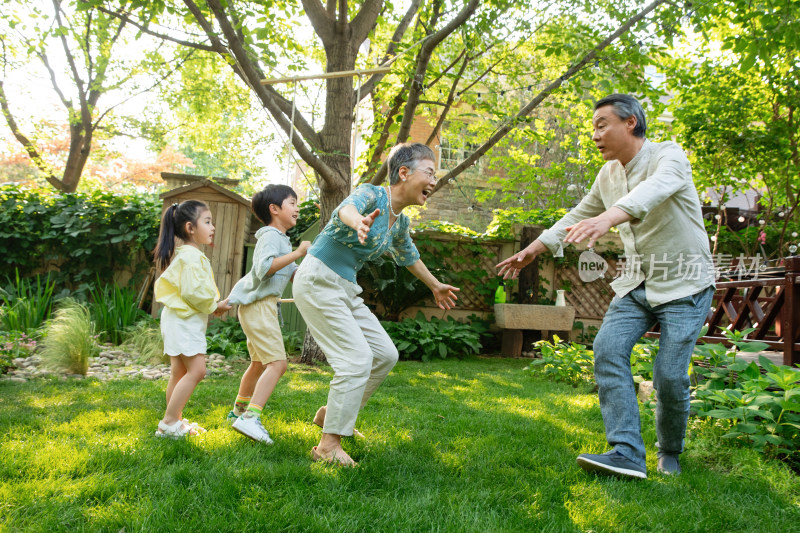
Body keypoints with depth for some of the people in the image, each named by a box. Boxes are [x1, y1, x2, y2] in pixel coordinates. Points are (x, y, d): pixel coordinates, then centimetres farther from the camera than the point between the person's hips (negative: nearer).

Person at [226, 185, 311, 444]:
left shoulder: (280, 238, 21)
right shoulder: (271, 236, -12)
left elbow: (294, 274, 22)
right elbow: (264, 267, -29)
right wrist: (296, 253, -25)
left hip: (262, 306, 11)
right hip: (258, 305, -11)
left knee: (259, 363, 22)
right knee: (277, 363, -19)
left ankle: (239, 410, 38)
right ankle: (250, 418, -25)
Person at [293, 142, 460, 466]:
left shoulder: (400, 222, 8)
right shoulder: (372, 195, -17)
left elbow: (408, 255, 28)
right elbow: (346, 209, -41)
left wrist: (435, 286, 39)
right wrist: (359, 221, -65)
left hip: (346, 288, 9)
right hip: (318, 281, -9)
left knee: (385, 355, 9)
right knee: (357, 360, -14)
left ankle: (332, 413, 23)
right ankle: (328, 446, -4)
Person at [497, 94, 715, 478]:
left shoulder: (669, 157, -15)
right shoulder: (608, 174, 6)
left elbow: (653, 190, -38)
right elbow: (578, 217, 17)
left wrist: (608, 217, -57)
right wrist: (532, 250, 13)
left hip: (684, 285, -6)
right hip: (637, 282, 6)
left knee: (670, 375, -11)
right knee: (608, 349, -14)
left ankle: (670, 453, 18)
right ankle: (627, 454, -15)